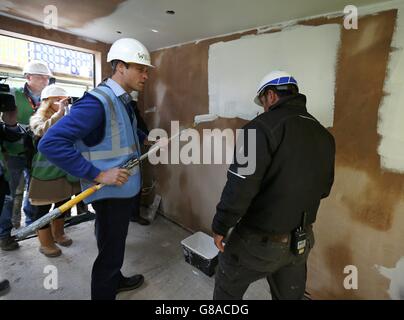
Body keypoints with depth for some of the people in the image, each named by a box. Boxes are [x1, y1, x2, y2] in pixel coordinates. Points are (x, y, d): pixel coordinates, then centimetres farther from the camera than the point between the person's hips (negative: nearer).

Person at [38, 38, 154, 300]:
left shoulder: (123, 99, 7)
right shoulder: (98, 101, -23)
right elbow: (50, 143, -28)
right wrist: (97, 175, -28)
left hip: (126, 188, 9)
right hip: (110, 193, -9)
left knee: (115, 245, 28)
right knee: (109, 252, 9)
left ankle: (115, 280, 51)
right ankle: (103, 293, 34)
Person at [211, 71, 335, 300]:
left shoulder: (264, 127, -20)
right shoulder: (324, 136, 3)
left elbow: (240, 186, -24)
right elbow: (324, 188, 12)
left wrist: (220, 226, -11)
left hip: (259, 240, -6)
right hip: (301, 241, 7)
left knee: (228, 290, 20)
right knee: (289, 295, 28)